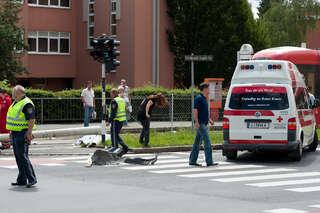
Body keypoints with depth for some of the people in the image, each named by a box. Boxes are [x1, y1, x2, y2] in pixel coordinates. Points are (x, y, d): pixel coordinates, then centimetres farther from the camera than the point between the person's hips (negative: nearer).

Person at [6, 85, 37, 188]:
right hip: (15, 133, 10)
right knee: (18, 157, 11)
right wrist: (12, 131, 23)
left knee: (23, 157, -11)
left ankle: (32, 179, -7)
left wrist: (29, 133, -26)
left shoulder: (27, 104, -15)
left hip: (22, 134, -10)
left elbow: (32, 119, -20)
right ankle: (21, 180, 15)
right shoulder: (16, 103, 16)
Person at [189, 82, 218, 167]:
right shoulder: (199, 98, -12)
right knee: (207, 141, -12)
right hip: (200, 123, -10)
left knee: (197, 142, 10)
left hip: (203, 123, 10)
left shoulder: (204, 98, 18)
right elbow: (195, 110, -17)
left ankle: (192, 161, 14)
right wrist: (196, 122, -23)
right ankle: (209, 161, -13)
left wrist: (209, 119, 19)